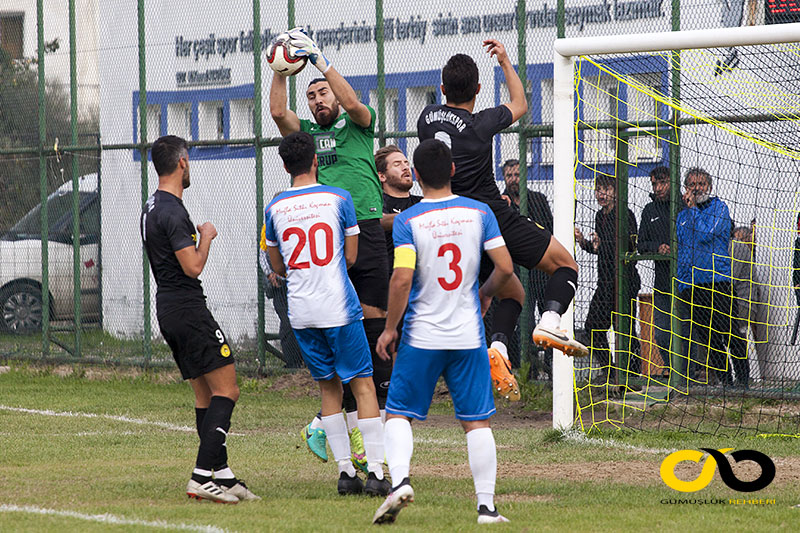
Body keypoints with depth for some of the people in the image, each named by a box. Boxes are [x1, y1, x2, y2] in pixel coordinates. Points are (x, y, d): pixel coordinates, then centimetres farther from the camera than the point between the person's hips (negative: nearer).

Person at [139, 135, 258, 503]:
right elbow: (193, 266, -19)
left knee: (205, 392, 12)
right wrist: (206, 237, -4)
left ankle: (222, 475, 10)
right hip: (187, 306, -10)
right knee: (226, 389, -9)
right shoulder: (173, 211, -17)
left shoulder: (151, 208, 15)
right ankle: (202, 477, -17)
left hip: (167, 308, 10)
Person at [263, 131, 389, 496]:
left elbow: (278, 267, 13)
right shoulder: (338, 198, -5)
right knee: (363, 385, 1)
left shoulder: (274, 208, 4)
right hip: (339, 306, -3)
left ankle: (345, 471, 10)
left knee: (328, 386, 13)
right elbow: (351, 256, 2)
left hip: (301, 312, 3)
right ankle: (376, 471, -7)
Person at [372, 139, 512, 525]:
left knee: (398, 413, 9)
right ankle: (487, 505, 3)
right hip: (469, 336, 2)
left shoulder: (407, 221, -8)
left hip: (421, 337, -2)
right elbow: (505, 267, -3)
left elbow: (402, 279, -16)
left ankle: (400, 479, -12)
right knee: (476, 421, 6)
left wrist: (389, 329, -6)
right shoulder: (479, 213, -1)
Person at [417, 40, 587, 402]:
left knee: (511, 292, 20)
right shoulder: (480, 124, -11)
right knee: (565, 264, 7)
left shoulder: (427, 118, 3)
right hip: (495, 218, -6)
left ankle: (497, 347, -8)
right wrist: (506, 63, 22)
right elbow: (520, 105, 11)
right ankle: (549, 322, -21)